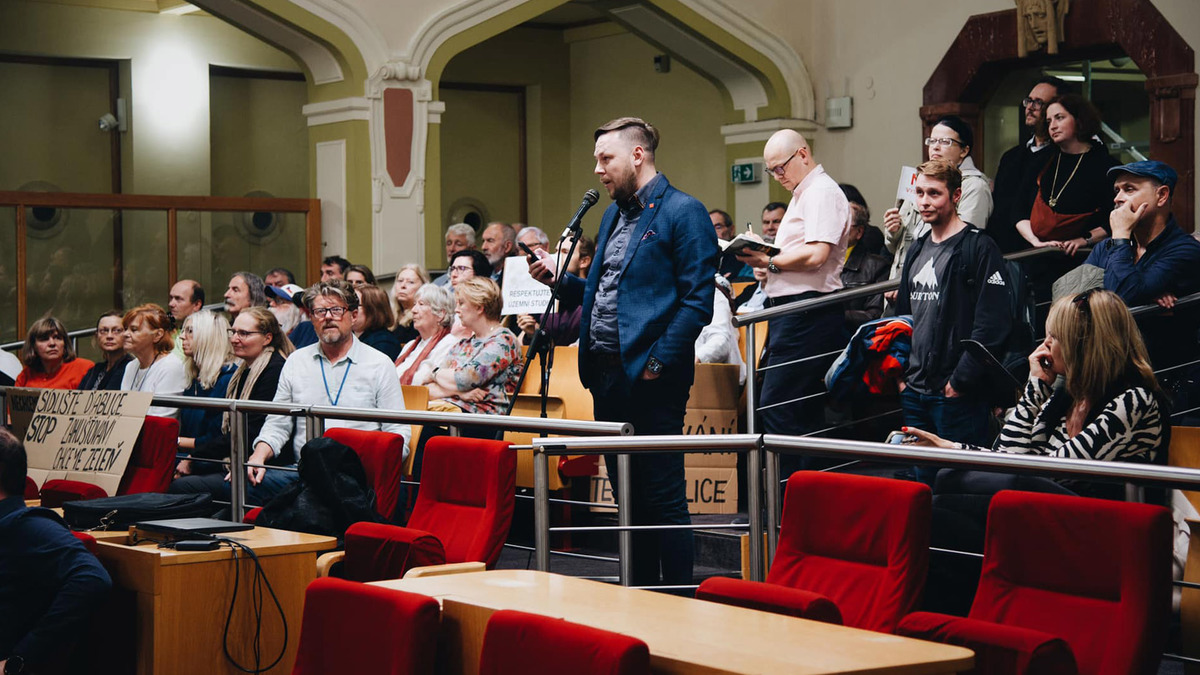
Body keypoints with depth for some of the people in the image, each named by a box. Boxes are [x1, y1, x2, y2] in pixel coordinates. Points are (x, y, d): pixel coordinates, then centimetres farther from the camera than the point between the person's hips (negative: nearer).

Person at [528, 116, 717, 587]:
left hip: (649, 377, -8)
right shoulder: (613, 215, 19)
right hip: (606, 374, 8)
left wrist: (658, 361, -19)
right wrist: (558, 279, 8)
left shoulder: (683, 212, -8)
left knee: (662, 494, -4)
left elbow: (698, 300, -14)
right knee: (627, 494, 14)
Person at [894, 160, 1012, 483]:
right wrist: (900, 373, 12)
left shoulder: (979, 248, -8)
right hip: (915, 393, 7)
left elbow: (991, 325, -15)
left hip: (957, 396, -7)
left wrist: (961, 380, -17)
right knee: (923, 482, 12)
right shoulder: (917, 251, 17)